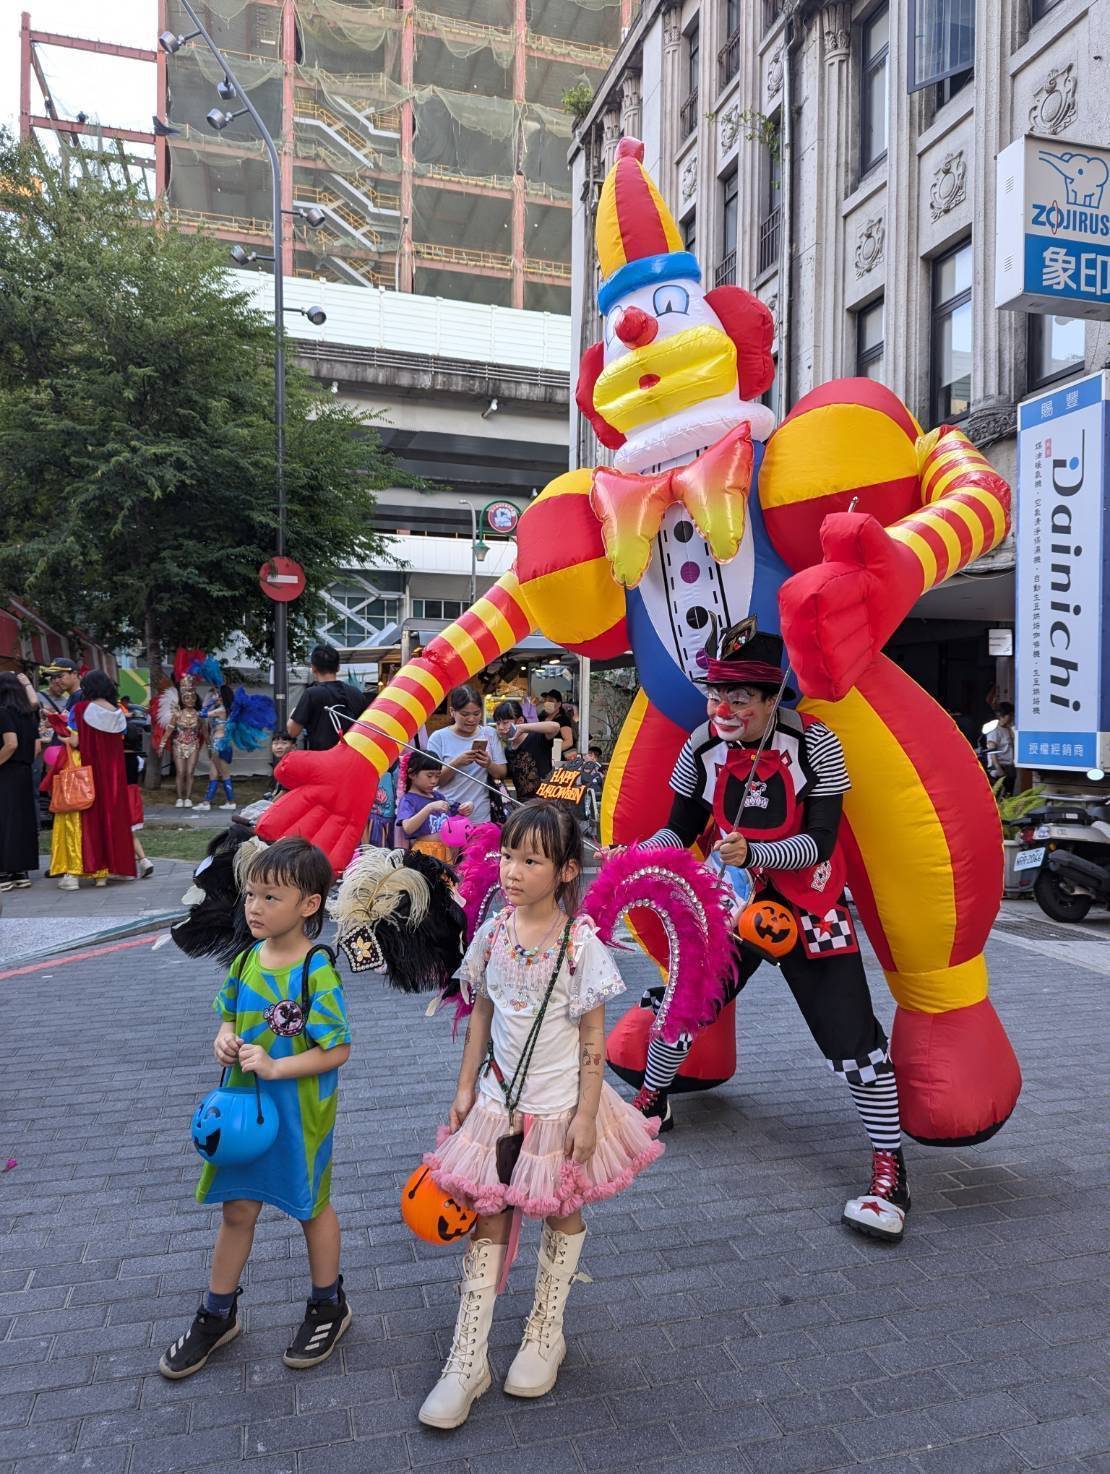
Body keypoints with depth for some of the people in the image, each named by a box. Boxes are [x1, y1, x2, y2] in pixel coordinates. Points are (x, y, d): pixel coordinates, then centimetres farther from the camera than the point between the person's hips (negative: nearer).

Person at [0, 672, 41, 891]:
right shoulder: (29, 714, 10)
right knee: (22, 821, 11)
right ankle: (21, 872, 16)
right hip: (25, 773, 7)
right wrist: (25, 762, 15)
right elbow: (36, 746, 10)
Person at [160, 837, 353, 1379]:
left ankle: (329, 1305, 39)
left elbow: (338, 1050, -22)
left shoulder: (316, 972, -23)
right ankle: (217, 1315, 40)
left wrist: (274, 1067, -27)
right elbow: (229, 1018, 12)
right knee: (237, 1209, 19)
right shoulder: (245, 961, -4)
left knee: (312, 1206, 16)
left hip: (300, 1114, -5)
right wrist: (224, 1040, -10)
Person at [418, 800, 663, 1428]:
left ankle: (546, 1332, 38)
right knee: (486, 1213, 9)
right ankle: (468, 1359, 22)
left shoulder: (581, 945, -18)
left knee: (562, 1213, 15)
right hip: (498, 1102, 3)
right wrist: (466, 1087, 7)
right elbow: (482, 1013, 6)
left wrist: (586, 1115, -13)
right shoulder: (492, 934, -6)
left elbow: (594, 1037, -12)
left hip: (560, 1107, -3)